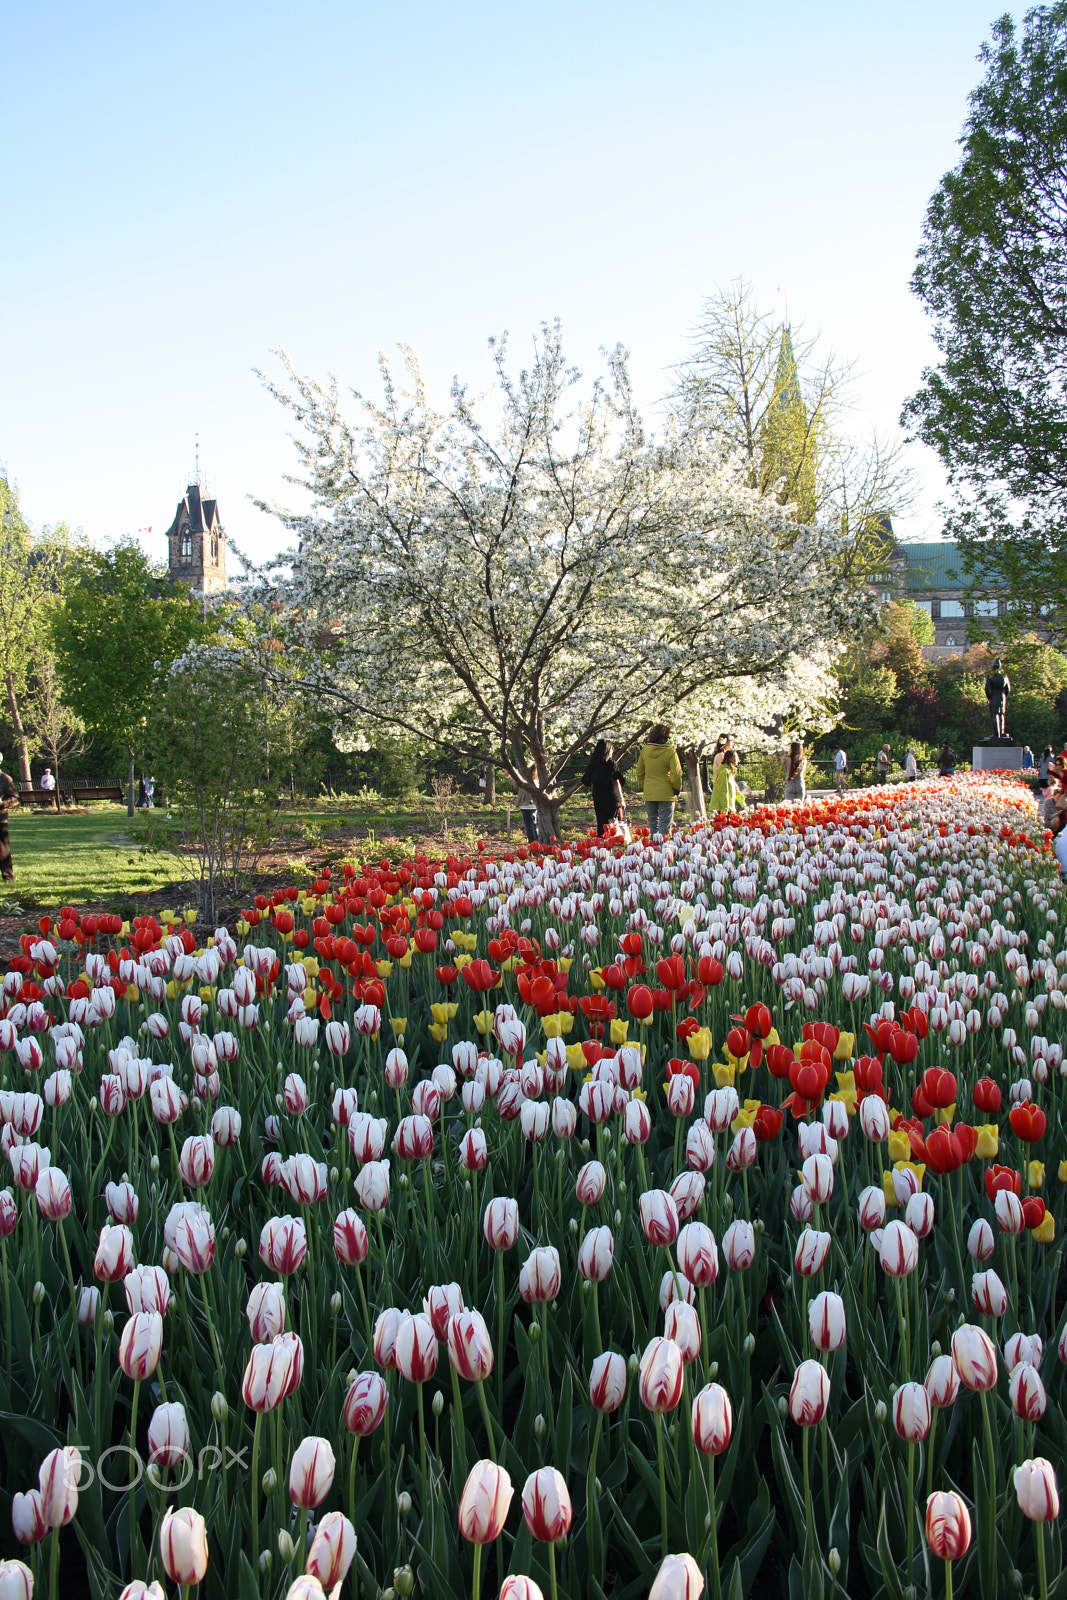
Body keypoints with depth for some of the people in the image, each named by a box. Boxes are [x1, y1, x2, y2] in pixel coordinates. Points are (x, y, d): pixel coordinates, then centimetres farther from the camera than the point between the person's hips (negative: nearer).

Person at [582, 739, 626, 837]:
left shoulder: (592, 764, 7)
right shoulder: (611, 763, -9)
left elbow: (588, 782, 11)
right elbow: (616, 783, -11)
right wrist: (621, 800, -8)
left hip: (597, 799, 6)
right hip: (611, 799, -6)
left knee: (601, 825, 10)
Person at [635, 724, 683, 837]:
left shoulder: (645, 750, 1)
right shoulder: (670, 752, -12)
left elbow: (639, 772, 8)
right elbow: (676, 774, -14)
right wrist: (677, 789, 0)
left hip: (648, 793, 4)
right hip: (666, 794, -4)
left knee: (652, 822, 14)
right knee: (665, 824, -1)